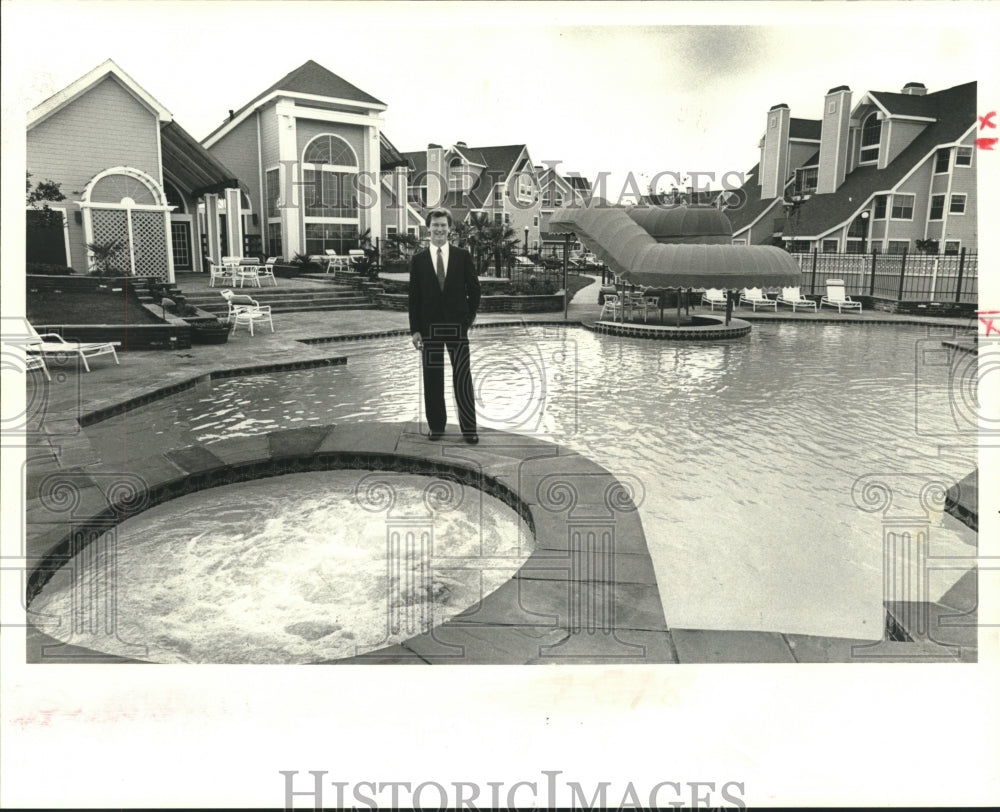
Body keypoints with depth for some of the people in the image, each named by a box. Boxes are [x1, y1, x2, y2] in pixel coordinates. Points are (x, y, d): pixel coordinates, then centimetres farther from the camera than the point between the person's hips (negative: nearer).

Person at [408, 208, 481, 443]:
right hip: (429, 327, 1)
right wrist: (414, 329, -2)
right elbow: (414, 296, 2)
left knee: (463, 378, 0)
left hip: (457, 326, -1)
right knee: (432, 379, 6)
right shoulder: (418, 260, 3)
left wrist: (469, 317, 4)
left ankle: (469, 428, 8)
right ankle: (436, 425, 17)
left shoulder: (463, 256, 3)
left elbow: (474, 289, 8)